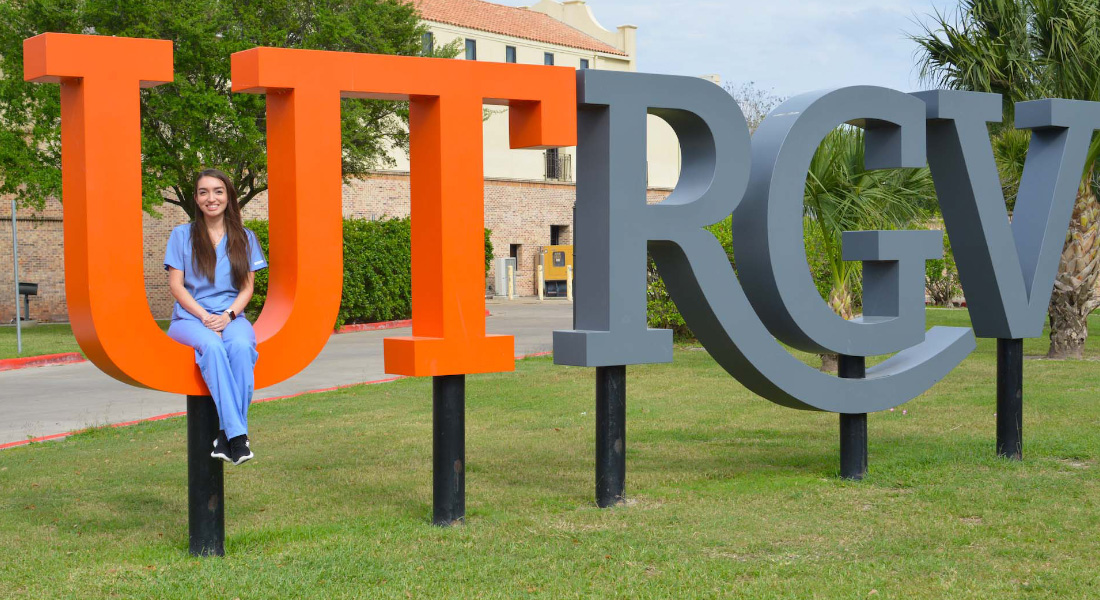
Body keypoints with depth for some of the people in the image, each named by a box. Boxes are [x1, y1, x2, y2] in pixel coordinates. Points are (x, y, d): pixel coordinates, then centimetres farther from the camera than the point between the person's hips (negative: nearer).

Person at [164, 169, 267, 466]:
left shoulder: (245, 238, 16)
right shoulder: (182, 235, 11)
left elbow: (247, 288, 10)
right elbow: (175, 285, 4)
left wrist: (228, 316, -10)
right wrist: (204, 317, -12)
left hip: (231, 316, 1)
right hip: (189, 317, -1)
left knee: (241, 346, -36)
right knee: (212, 346, -37)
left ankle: (227, 433, -36)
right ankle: (237, 433, -43)